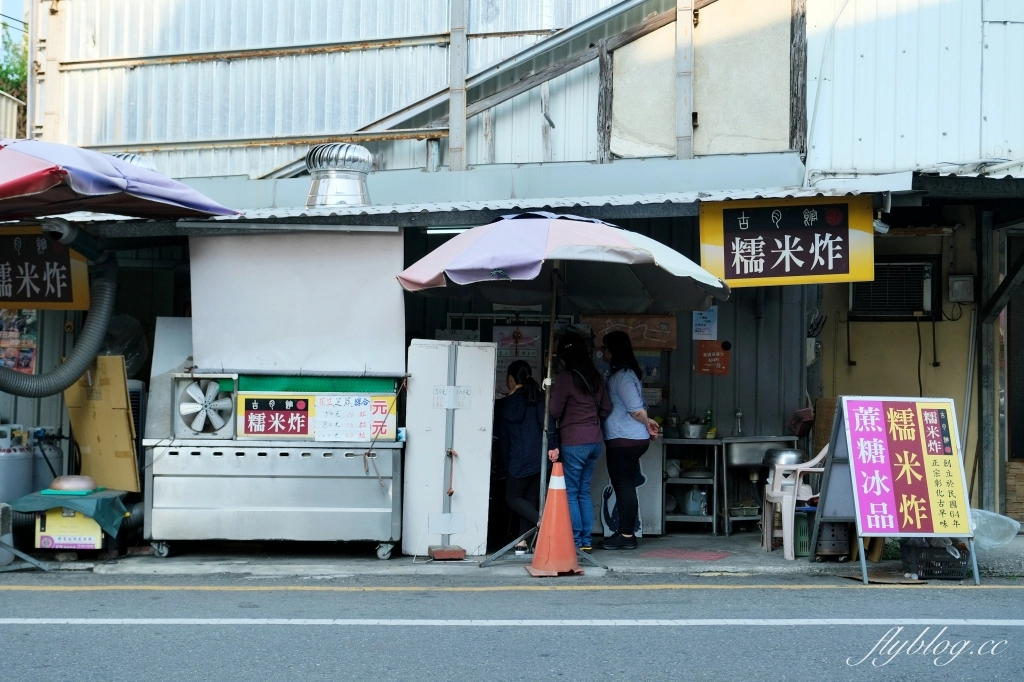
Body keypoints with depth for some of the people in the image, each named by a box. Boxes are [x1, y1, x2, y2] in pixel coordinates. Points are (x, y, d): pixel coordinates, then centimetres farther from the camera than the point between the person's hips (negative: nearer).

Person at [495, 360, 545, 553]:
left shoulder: (505, 404, 1)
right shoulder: (540, 400, 10)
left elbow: (503, 439, 6)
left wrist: (507, 464, 14)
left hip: (521, 461, -4)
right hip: (542, 458, 4)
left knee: (513, 498, 8)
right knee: (530, 499, 11)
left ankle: (541, 520, -17)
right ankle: (523, 542, 4)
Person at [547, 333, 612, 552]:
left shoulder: (564, 378, -10)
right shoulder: (595, 378, 9)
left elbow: (555, 412, -9)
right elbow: (606, 408, 14)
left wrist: (552, 442, 1)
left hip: (573, 442, -7)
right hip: (595, 441, 7)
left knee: (570, 492, 1)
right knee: (584, 491, 13)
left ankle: (575, 540, 0)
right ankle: (586, 540, 13)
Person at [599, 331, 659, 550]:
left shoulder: (622, 375, -16)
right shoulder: (620, 373, 17)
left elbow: (635, 408, -20)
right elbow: (635, 408, 24)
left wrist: (647, 423, -5)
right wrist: (647, 423, 13)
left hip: (624, 441, -10)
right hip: (625, 440, 10)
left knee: (624, 486, -6)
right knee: (624, 486, 13)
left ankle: (626, 536, -3)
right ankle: (624, 532, 19)